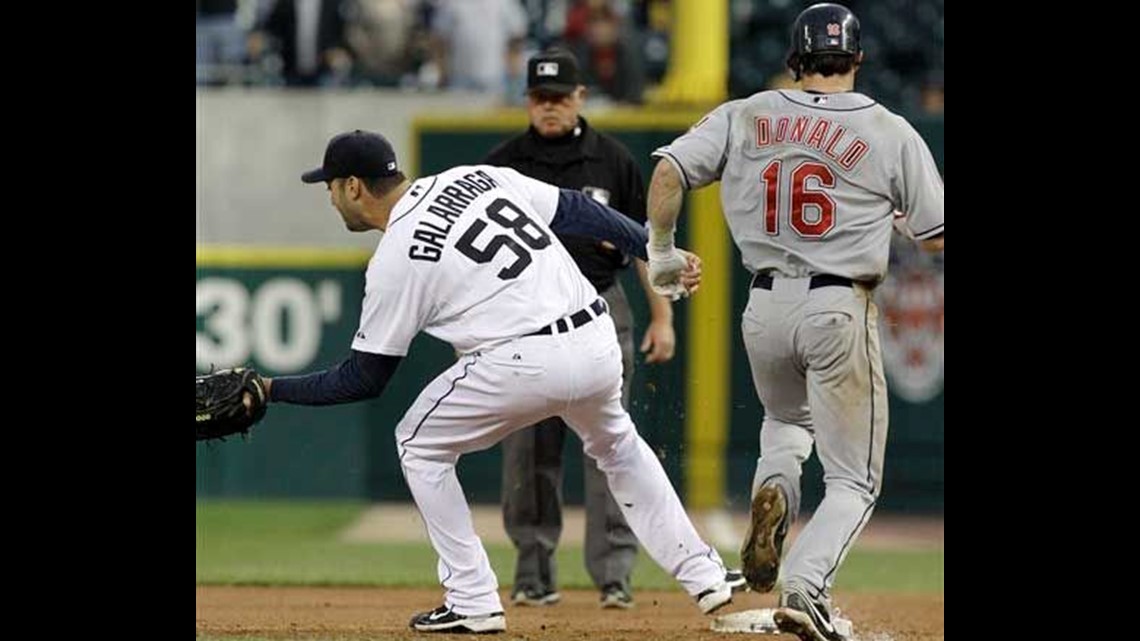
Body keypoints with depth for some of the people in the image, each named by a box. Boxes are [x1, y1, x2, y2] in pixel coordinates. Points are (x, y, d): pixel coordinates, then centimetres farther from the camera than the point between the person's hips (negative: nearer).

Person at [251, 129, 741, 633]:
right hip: (600, 345, 7)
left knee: (419, 445, 16)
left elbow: (363, 380, 3)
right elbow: (578, 211, 14)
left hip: (526, 363, -7)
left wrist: (272, 389, 12)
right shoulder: (475, 176, 14)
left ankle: (473, 602, 12)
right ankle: (702, 573, 30)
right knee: (617, 445, 35)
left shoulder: (393, 260, -2)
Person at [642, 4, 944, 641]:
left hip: (766, 306, 3)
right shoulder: (891, 133, -3)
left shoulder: (743, 118, 3)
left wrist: (661, 251, 9)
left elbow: (668, 170, -5)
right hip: (841, 310, -3)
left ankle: (772, 491, 0)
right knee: (855, 479, 4)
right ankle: (806, 586, -20)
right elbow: (938, 235, 0)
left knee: (787, 421, 33)